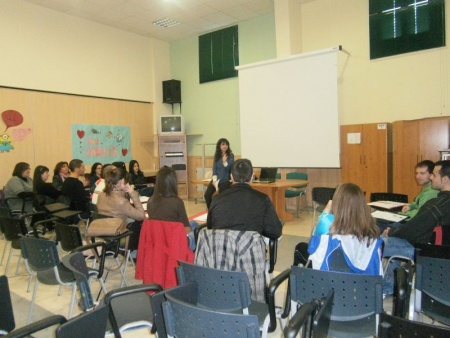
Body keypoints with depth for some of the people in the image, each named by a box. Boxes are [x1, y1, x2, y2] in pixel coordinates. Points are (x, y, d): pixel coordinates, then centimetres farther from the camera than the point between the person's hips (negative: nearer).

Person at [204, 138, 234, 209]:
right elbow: (214, 168, 4)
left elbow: (228, 168, -9)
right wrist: (215, 180, -6)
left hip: (225, 180, -3)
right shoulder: (216, 155, 6)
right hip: (216, 179, 3)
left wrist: (225, 161, -23)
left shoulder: (231, 155, -4)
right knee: (207, 195, -11)